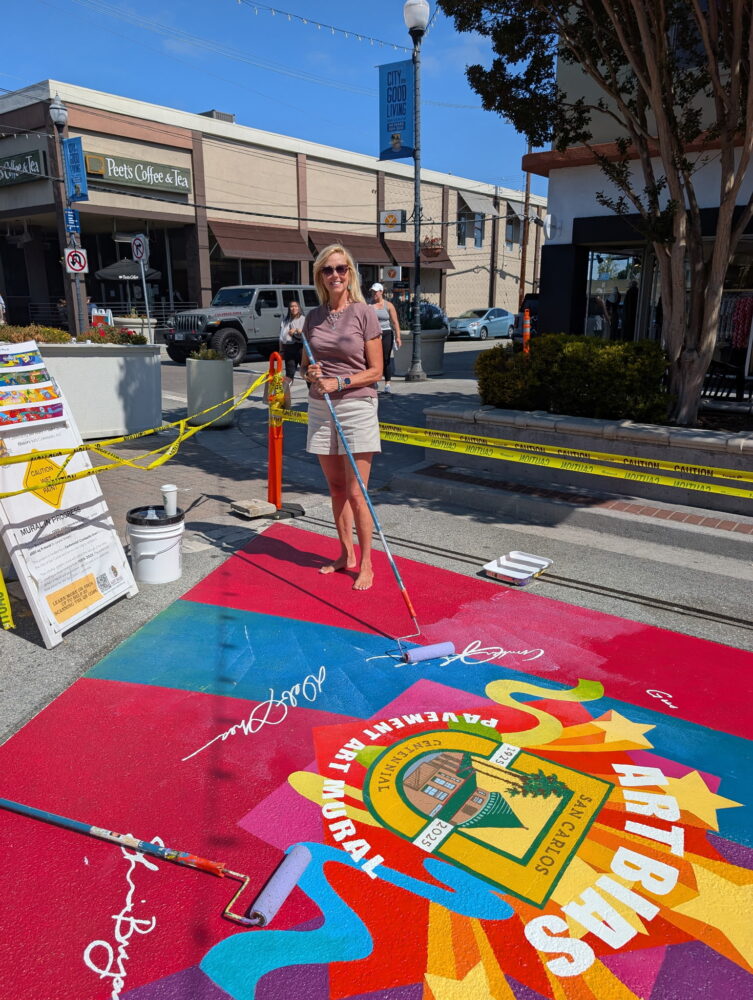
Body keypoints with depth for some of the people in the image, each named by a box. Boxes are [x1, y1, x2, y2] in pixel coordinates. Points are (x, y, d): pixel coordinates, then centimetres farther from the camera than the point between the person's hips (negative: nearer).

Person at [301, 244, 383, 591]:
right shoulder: (313, 317, 9)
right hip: (321, 408, 5)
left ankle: (366, 564, 9)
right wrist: (311, 373, -7)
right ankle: (346, 554, 25)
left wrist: (339, 382, -17)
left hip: (356, 407, -5)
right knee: (336, 488, 12)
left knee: (355, 493, -4)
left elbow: (375, 370, -5)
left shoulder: (364, 313, -5)